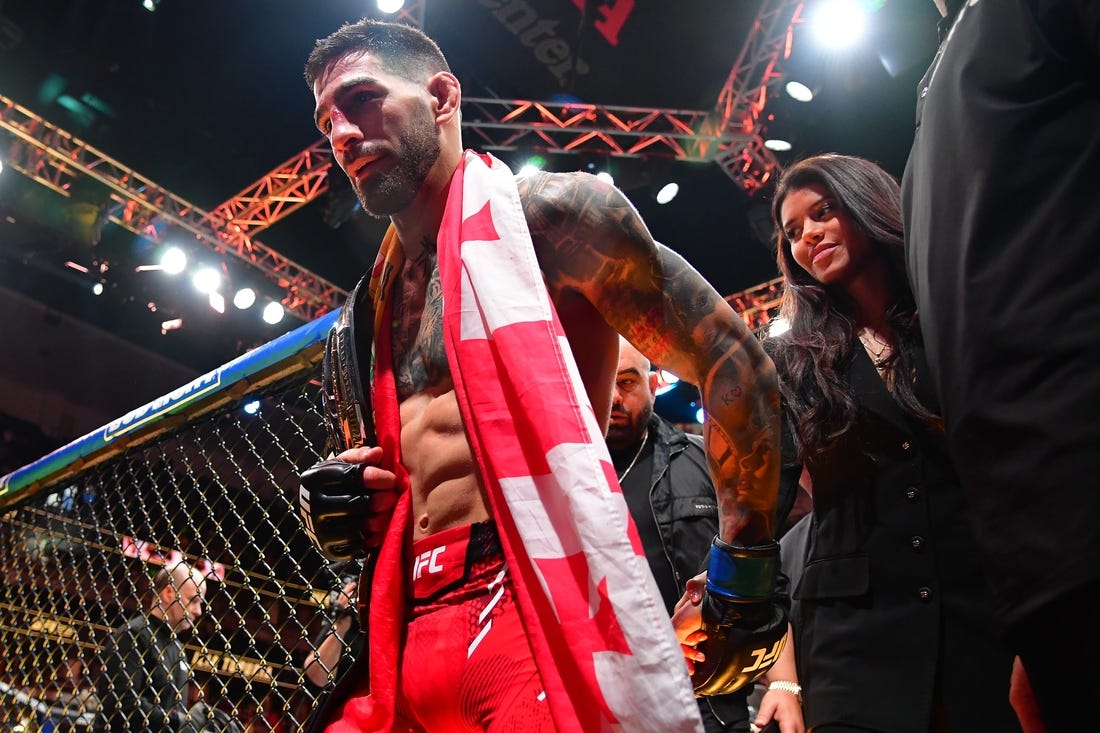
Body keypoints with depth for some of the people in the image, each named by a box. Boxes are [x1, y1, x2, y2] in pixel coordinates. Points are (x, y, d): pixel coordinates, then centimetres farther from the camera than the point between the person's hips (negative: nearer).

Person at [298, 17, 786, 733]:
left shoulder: (545, 212, -4)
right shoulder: (362, 319, 18)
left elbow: (738, 366, -6)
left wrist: (742, 580, -6)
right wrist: (333, 507, 4)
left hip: (537, 615, -6)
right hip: (410, 634, 7)